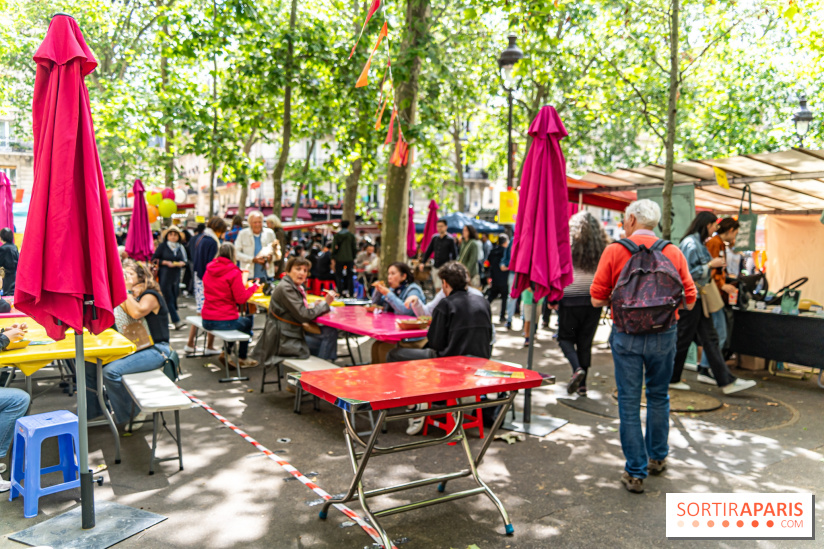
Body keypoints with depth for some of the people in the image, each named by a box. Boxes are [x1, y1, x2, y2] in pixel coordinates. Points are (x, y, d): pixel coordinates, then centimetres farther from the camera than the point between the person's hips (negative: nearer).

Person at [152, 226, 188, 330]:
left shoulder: (180, 247, 10)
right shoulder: (162, 246, 0)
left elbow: (186, 260, 15)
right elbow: (154, 259, -1)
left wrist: (182, 263, -7)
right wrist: (166, 263, -13)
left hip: (176, 275, 4)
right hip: (164, 275, -4)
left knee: (174, 297, 5)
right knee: (169, 298, -8)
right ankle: (177, 321, -11)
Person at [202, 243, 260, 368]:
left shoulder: (208, 270, 7)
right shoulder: (234, 273, -14)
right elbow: (241, 299, -14)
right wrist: (253, 287, 2)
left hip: (206, 321, 6)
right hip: (225, 321, -6)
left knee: (241, 320, 32)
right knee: (248, 321, 25)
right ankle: (242, 359, 32)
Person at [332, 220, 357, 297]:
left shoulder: (336, 235, -1)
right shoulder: (351, 235, -1)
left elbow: (334, 247, 0)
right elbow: (354, 248, 2)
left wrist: (333, 258, 7)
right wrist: (353, 258, 12)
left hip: (339, 259, 0)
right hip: (349, 259, 0)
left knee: (339, 277, 5)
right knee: (349, 277, 5)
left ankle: (340, 293, 3)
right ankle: (349, 293, 4)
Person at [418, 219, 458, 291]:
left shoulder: (450, 239, -7)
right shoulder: (435, 238, 7)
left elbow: (454, 254, -5)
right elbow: (428, 251, 13)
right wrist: (422, 262, 6)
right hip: (435, 267, 6)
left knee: (439, 288, -13)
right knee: (436, 288, 10)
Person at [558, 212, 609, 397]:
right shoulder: (603, 246, 5)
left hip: (571, 299, -3)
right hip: (594, 300, 3)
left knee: (565, 337, 11)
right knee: (586, 342, 11)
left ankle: (577, 368, -14)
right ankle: (582, 384, 14)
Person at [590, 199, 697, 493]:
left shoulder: (614, 251, -5)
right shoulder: (674, 252, 1)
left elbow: (597, 299, -7)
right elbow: (689, 301, 1)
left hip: (627, 335, -2)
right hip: (664, 334, 3)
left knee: (629, 402, 6)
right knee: (658, 396, 20)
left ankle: (635, 472, 10)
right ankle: (657, 457, 35)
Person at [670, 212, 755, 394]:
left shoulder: (699, 243, 14)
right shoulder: (690, 244, -17)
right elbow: (686, 273, -23)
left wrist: (715, 264, 8)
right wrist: (710, 265, -16)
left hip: (699, 298, 10)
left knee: (710, 339, 8)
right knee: (683, 340, 1)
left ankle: (726, 382, 11)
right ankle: (671, 379, 15)